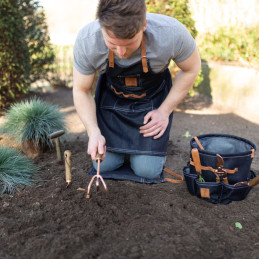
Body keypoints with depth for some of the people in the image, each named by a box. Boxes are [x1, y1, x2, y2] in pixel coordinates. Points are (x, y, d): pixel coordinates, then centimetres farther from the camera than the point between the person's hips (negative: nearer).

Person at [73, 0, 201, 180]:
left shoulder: (171, 33, -34)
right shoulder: (86, 41, -29)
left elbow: (191, 69, -11)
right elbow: (81, 91, -13)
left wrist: (165, 111, -13)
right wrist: (94, 132, -26)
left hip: (153, 96, -1)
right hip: (111, 95, 1)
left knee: (147, 170, -6)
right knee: (105, 164, -2)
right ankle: (124, 139, 29)